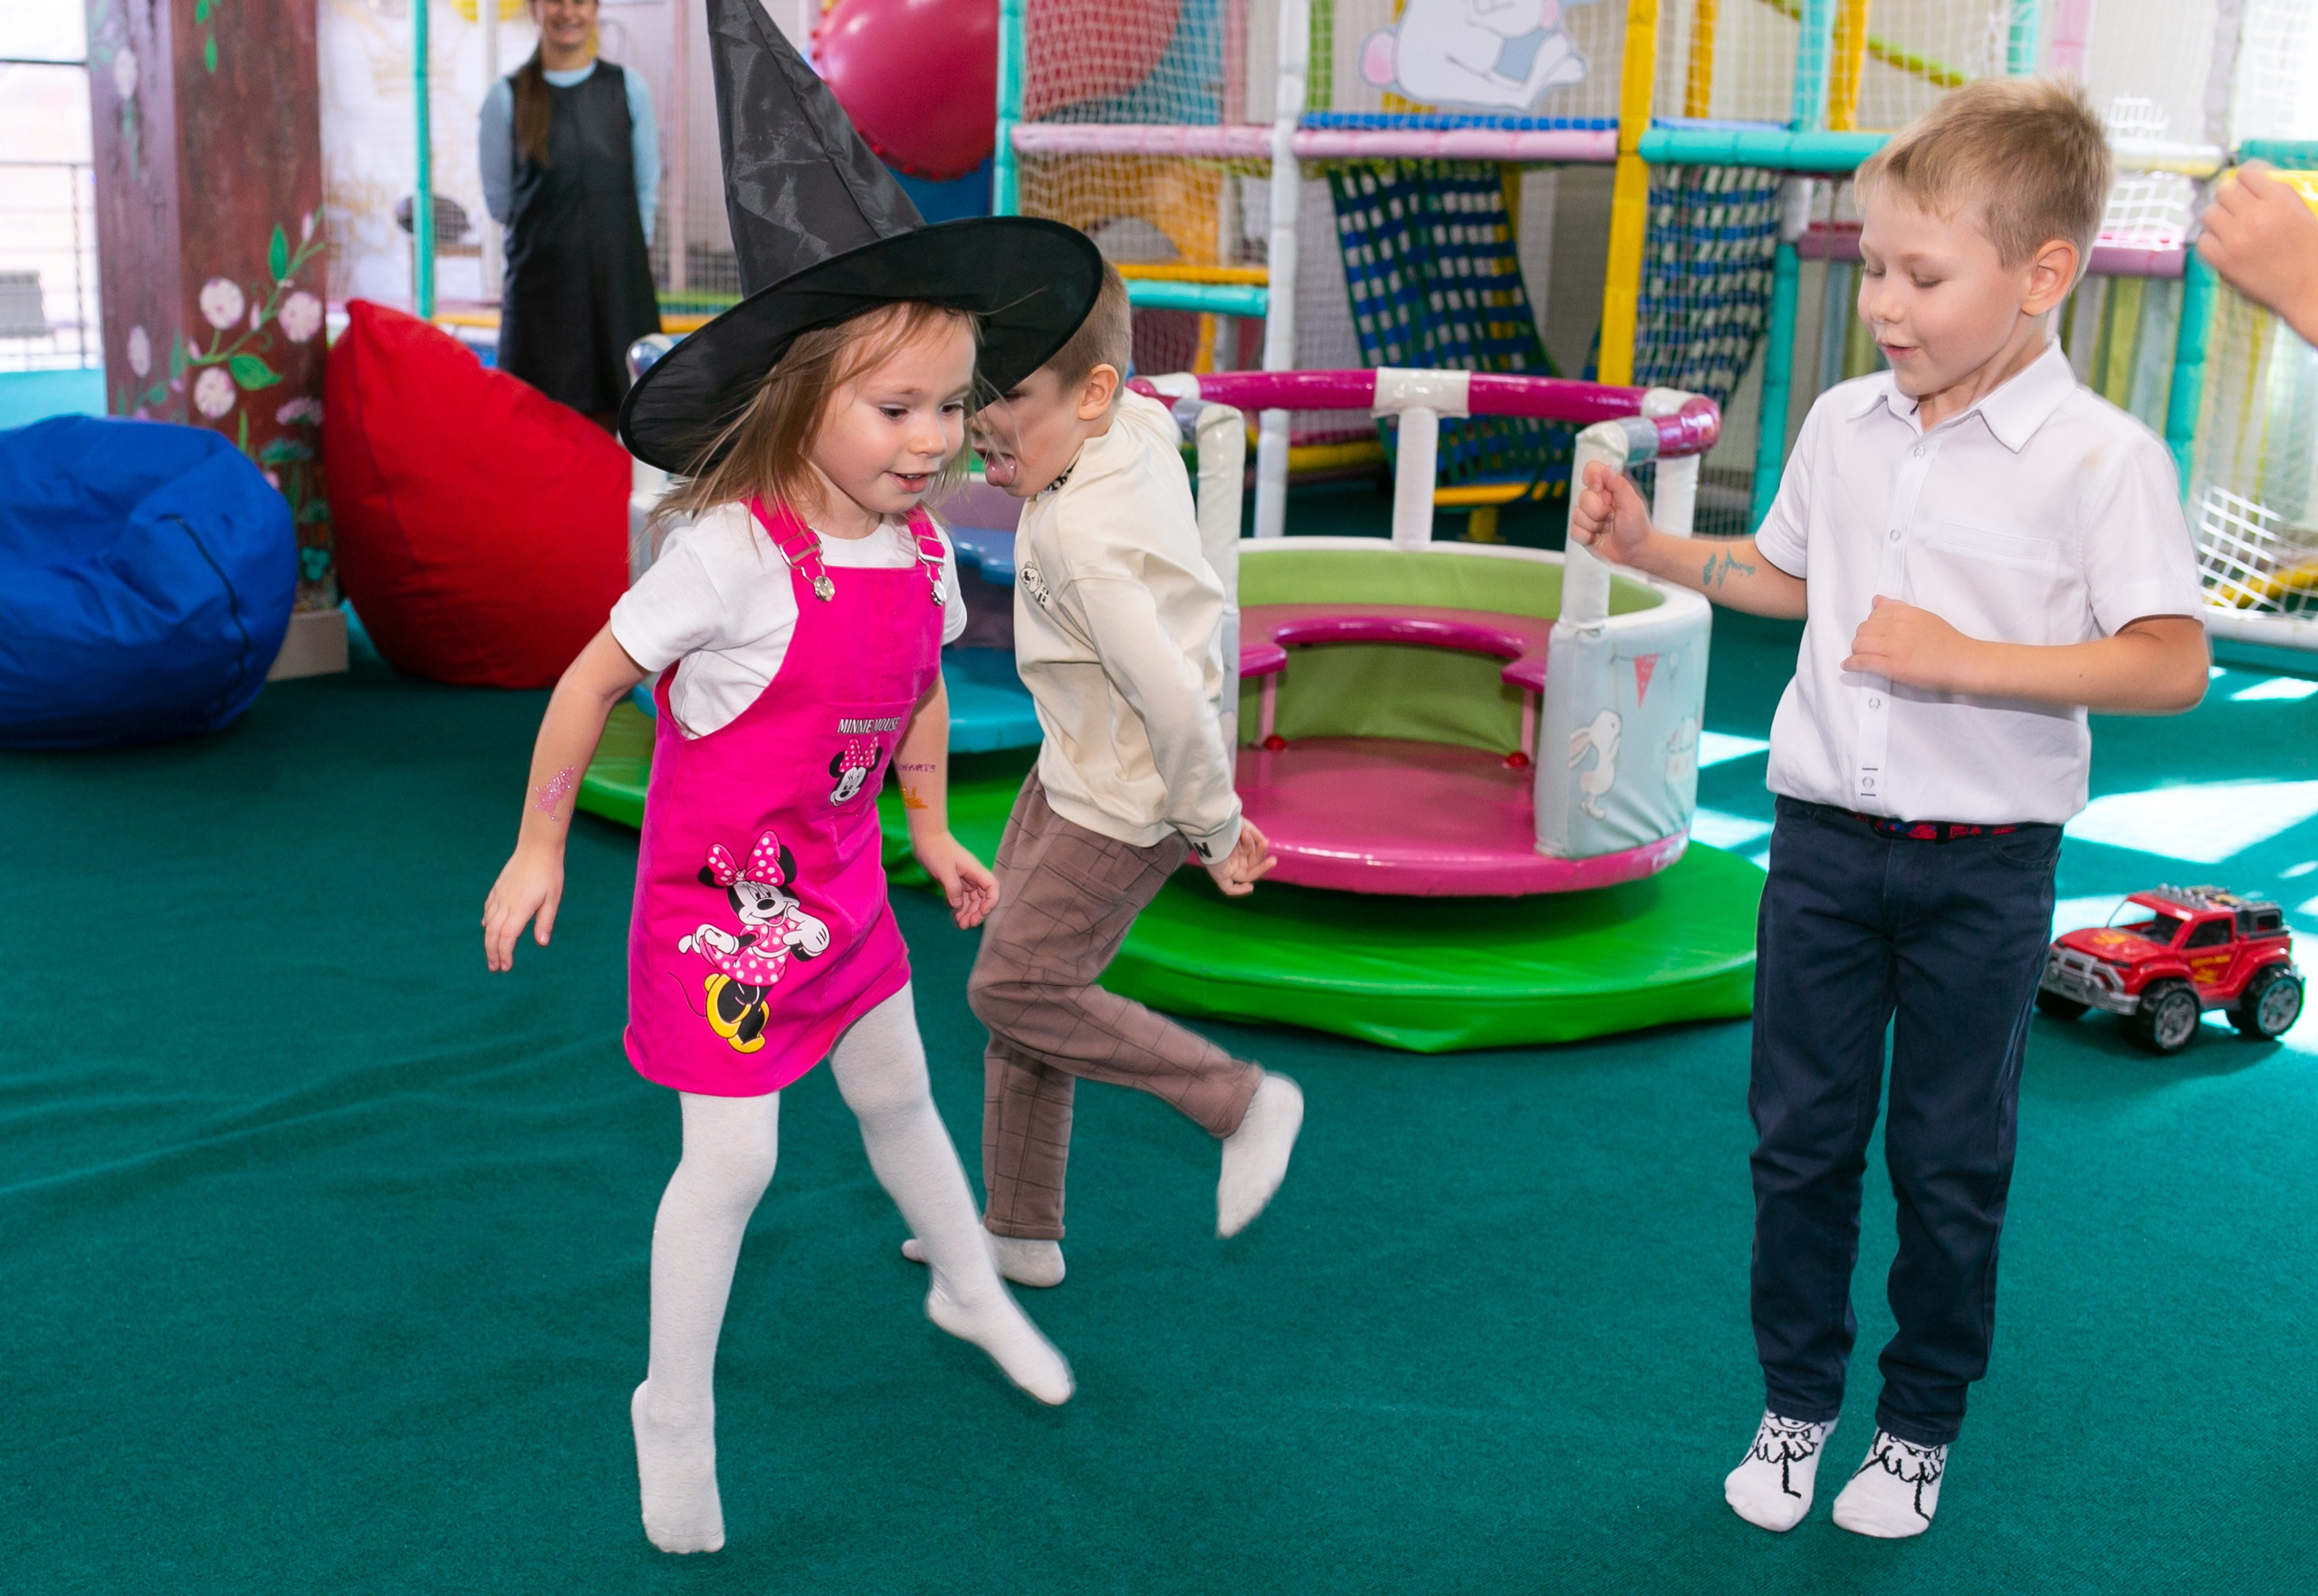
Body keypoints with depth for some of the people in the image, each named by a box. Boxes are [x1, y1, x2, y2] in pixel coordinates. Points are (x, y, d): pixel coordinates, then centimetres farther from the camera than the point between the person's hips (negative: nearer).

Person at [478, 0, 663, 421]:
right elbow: (497, 199, 8)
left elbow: (647, 188, 10)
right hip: (541, 280, -1)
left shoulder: (628, 88, 5)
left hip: (620, 277, 1)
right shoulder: (507, 97, 1)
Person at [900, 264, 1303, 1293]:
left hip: (1124, 802, -10)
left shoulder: (1080, 539, -32)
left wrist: (1215, 828, -20)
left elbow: (1175, 698, -33)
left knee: (1014, 987, -2)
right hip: (1077, 771, 10)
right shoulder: (1137, 425, -5)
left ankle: (1242, 1101, 8)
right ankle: (1021, 1229, 27)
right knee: (1024, 976, 14)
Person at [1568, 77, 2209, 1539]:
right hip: (1825, 834, 4)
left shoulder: (2102, 459, -13)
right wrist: (1652, 549, 7)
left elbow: (2172, 664, -17)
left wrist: (1965, 658, -24)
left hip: (1982, 865, -4)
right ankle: (1797, 1402, 30)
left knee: (1951, 1163, 10)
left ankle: (1923, 1425, 31)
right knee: (1801, 1139, 12)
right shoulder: (1844, 426, 3)